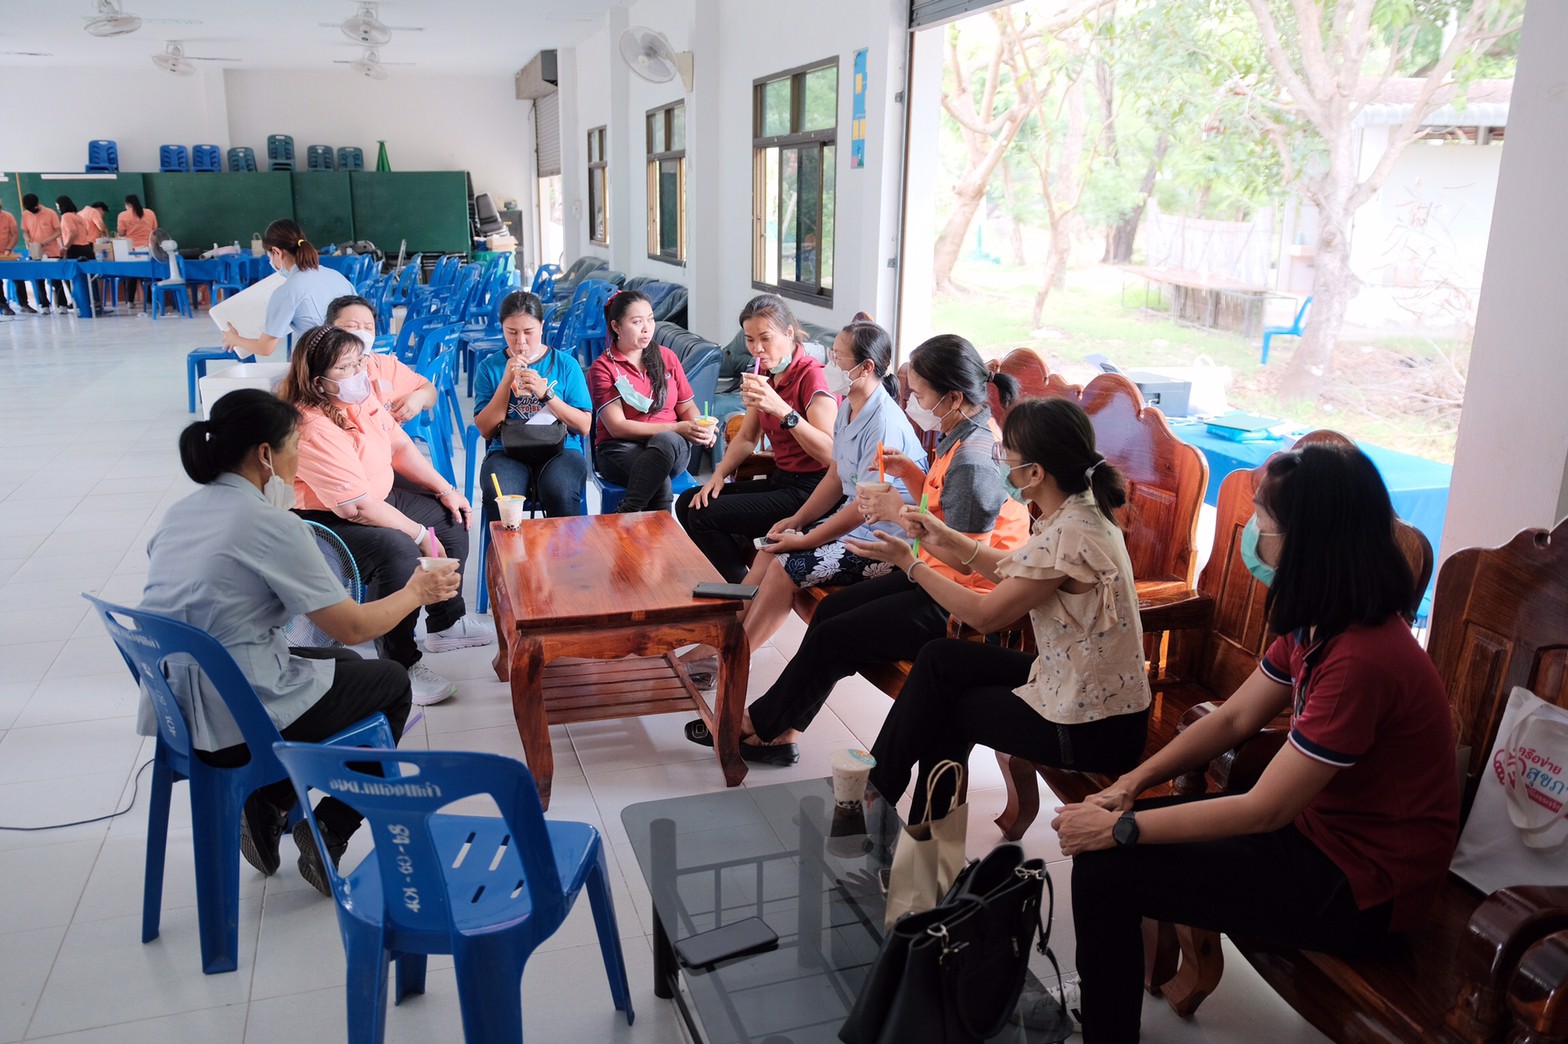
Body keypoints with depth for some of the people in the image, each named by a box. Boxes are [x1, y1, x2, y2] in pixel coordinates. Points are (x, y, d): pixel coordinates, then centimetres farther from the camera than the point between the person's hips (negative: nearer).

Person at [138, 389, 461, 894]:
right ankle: (327, 836, 13)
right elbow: (353, 627, -14)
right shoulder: (270, 524, -17)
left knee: (342, 662, 28)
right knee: (391, 682, 15)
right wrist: (415, 592, 4)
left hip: (170, 713, 8)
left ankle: (268, 803, 17)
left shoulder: (179, 513, 6)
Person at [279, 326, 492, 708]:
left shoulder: (360, 397, -1)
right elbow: (358, 507, -31)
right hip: (327, 522, -10)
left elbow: (400, 446, 12)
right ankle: (401, 667, -22)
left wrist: (444, 489, 5)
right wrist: (420, 534, -23)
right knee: (398, 550, -34)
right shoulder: (313, 429, -29)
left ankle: (446, 624, 24)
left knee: (452, 519, 10)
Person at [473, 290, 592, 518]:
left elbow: (584, 426, 3)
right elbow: (486, 430, 3)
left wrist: (546, 394, -9)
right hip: (507, 451, 1)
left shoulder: (565, 364, 9)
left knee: (560, 492, -34)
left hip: (559, 449, 0)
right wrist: (506, 381, -6)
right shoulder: (490, 368, 11)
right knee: (498, 495, -33)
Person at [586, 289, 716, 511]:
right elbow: (617, 427, -7)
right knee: (661, 483, -39)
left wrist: (700, 428, -10)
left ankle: (626, 516, -35)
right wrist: (676, 429, -16)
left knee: (666, 441, -37)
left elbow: (687, 407, 17)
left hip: (672, 445, 3)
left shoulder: (667, 357, 15)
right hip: (620, 449, -3)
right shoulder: (603, 367, 2)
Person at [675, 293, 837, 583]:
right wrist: (719, 475, 2)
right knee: (688, 503, 3)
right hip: (779, 480, 9)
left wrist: (780, 408, -34)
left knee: (704, 516, -16)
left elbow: (829, 453, -26)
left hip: (809, 489, -9)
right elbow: (746, 437, 18)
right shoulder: (765, 374, 11)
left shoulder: (811, 375, -16)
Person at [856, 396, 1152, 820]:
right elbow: (1016, 572, 13)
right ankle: (879, 783, 23)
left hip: (1092, 730, -8)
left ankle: (876, 792, 33)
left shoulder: (1068, 536, -28)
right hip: (1093, 694, 9)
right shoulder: (1082, 512, 0)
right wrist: (950, 539, 5)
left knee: (945, 705, 9)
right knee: (939, 658, 11)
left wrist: (910, 564, -8)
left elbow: (985, 615, -17)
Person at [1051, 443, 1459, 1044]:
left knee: (1103, 866, -15)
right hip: (1315, 822, 9)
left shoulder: (1360, 659, -30)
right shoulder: (1316, 624, 1)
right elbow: (1235, 717, 6)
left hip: (1359, 887, -9)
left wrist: (1121, 828, -19)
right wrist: (1133, 783, -5)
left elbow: (1264, 810, -25)